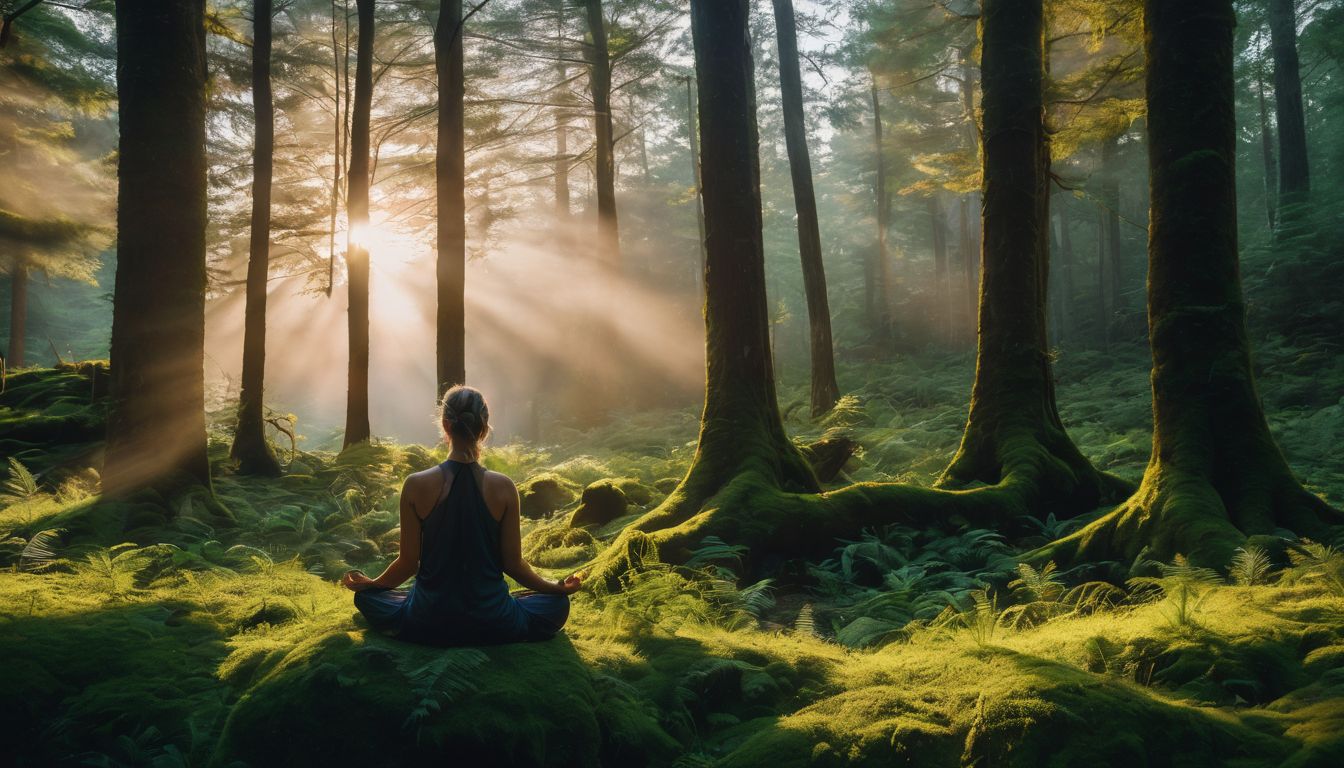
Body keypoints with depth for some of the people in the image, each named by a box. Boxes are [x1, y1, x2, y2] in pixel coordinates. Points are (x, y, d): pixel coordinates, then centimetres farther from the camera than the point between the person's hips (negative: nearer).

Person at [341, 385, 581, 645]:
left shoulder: (416, 485, -12)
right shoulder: (503, 487, -12)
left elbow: (408, 563, -4)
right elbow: (513, 564, -5)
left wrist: (369, 584, 17)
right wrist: (557, 587, 13)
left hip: (428, 624, 0)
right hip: (491, 625, 0)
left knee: (366, 596, 29)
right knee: (557, 604, 26)